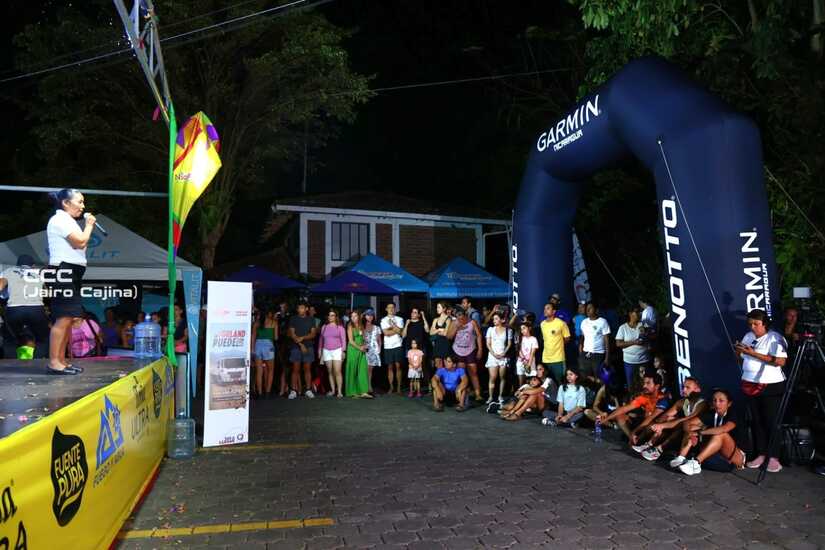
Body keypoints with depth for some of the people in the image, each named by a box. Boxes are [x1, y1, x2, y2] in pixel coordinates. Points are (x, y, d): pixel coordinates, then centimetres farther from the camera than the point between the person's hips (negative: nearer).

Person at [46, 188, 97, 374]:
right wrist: (89, 225, -4)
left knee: (68, 319, 9)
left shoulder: (66, 220, 24)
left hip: (70, 273, 11)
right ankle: (53, 363, -14)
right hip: (63, 271, -11)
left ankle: (61, 361, 13)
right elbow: (80, 242, -16)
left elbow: (78, 245, 25)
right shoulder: (60, 219, -8)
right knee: (63, 319, -14)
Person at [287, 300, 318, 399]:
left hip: (309, 347, 1)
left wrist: (302, 337, -16)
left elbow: (313, 334, 1)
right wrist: (301, 344, -11)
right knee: (295, 369, -2)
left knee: (307, 369, 3)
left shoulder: (311, 320, 8)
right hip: (296, 347, -1)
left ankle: (308, 390, 7)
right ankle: (293, 391, -1)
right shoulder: (293, 319, 4)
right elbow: (292, 334, -2)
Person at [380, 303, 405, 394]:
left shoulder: (399, 319, 8)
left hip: (398, 345, -1)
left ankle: (399, 387, 4)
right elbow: (386, 333, -6)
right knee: (390, 367, 4)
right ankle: (391, 387, 10)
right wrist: (396, 329, -5)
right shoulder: (383, 320, 7)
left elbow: (400, 331, -7)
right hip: (388, 346, 1)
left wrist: (392, 325, -6)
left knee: (398, 366, -2)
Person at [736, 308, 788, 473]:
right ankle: (761, 454, 18)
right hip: (750, 385, 6)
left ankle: (774, 458, 6)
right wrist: (738, 352, -5)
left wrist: (754, 353, -24)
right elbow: (742, 360, 17)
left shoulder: (775, 338, -9)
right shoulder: (748, 337, 10)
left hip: (771, 386, -6)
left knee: (771, 421, -2)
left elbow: (780, 361, -23)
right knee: (756, 421, 9)